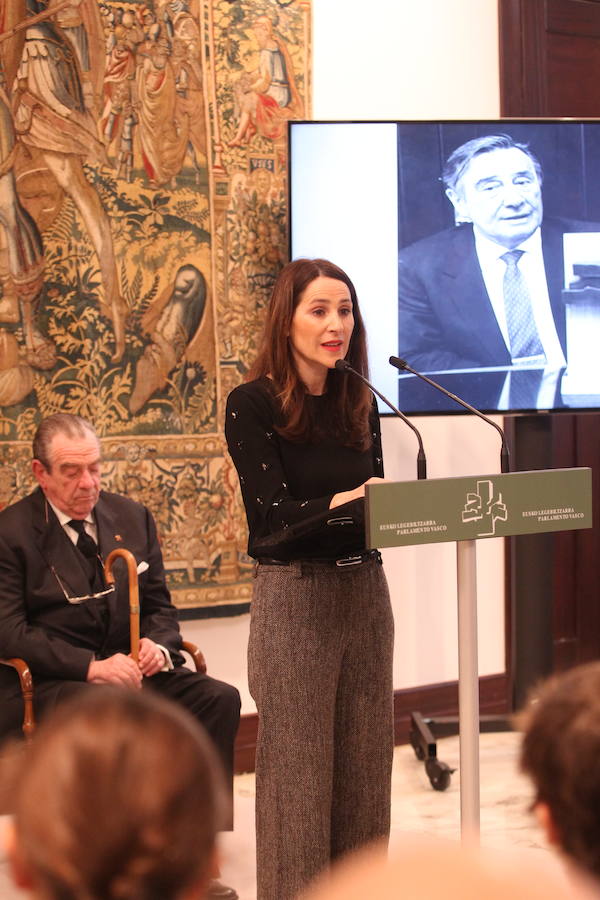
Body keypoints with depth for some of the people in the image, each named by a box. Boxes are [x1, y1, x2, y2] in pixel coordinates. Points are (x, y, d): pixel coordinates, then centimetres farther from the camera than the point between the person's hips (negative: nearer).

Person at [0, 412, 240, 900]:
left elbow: (160, 606, 17)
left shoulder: (132, 517, 13)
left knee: (219, 699, -20)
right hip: (48, 679, -5)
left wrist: (157, 645, -8)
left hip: (128, 665, 5)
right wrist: (90, 667, -23)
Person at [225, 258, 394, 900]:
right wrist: (348, 499, -26)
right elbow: (273, 516, -14)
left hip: (365, 589, 6)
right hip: (293, 594, -6)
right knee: (297, 766, 0)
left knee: (364, 759, 10)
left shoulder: (359, 403, 9)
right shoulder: (253, 405, -8)